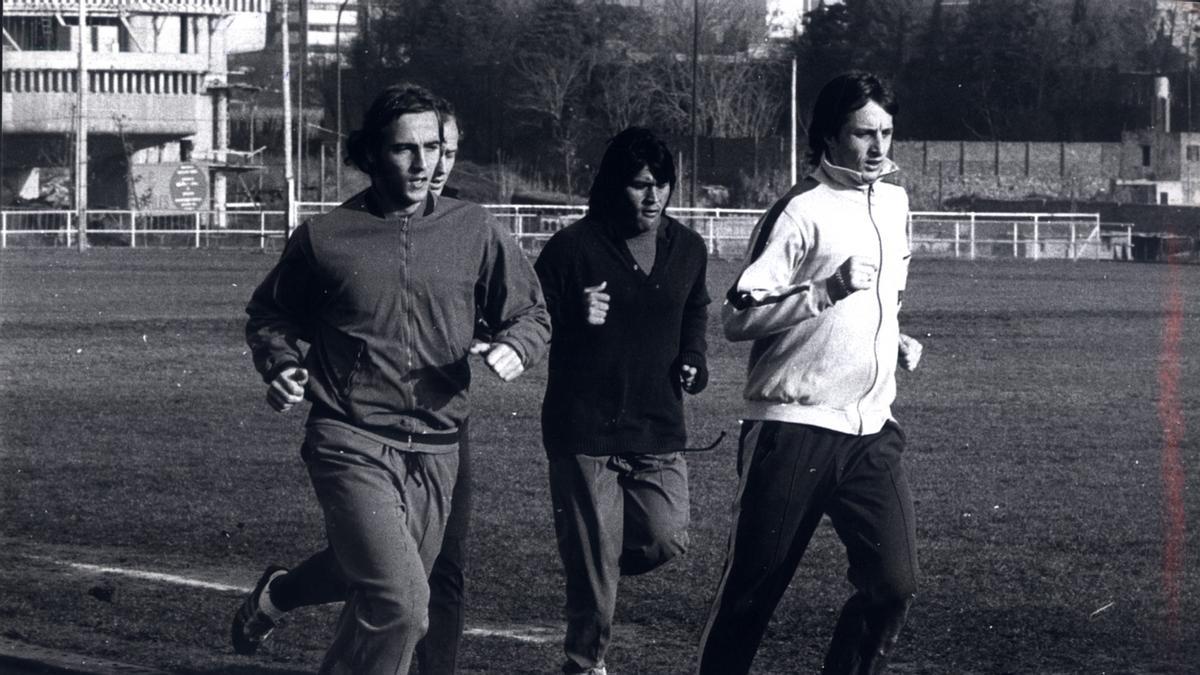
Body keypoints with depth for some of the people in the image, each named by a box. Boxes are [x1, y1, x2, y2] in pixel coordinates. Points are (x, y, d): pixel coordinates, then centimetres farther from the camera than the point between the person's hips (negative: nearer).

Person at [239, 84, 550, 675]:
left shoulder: (473, 231, 6)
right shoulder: (324, 237, 2)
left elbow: (531, 313, 15)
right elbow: (266, 315, 16)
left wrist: (514, 348, -8)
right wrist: (280, 366, -4)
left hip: (435, 453, 4)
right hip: (351, 443, -4)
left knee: (378, 608, 11)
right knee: (398, 604, -21)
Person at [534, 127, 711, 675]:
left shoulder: (687, 249, 7)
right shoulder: (573, 247, -9)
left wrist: (692, 360, 6)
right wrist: (577, 319, -24)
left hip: (659, 428, 4)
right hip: (584, 429, -4)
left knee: (667, 538, -5)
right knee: (593, 557, -2)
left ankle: (596, 563, 28)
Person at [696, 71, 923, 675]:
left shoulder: (893, 202, 14)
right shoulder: (801, 212, -10)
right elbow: (736, 318, -15)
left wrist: (894, 340, 14)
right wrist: (828, 290, -22)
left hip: (870, 429, 6)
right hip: (795, 427, -6)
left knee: (893, 584, -4)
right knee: (751, 590, 0)